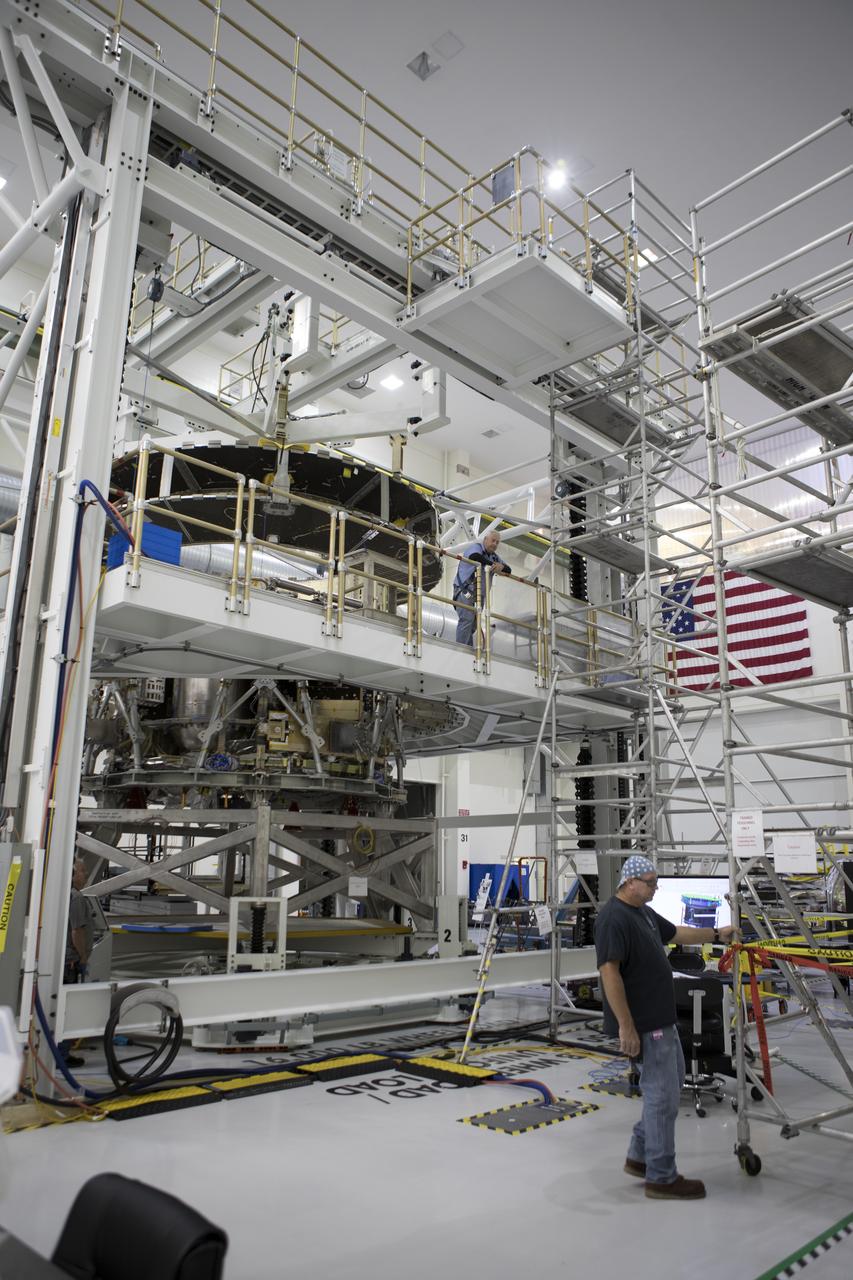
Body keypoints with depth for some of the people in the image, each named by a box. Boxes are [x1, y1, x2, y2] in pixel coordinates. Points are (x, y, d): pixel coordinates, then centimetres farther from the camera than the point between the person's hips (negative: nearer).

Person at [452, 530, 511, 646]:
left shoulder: (494, 557, 19)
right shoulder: (476, 547, -3)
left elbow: (508, 570, 15)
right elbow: (474, 556, -28)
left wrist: (501, 566, -10)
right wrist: (492, 565, -17)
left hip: (478, 595, 8)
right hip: (465, 590, -8)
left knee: (473, 623, 7)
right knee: (467, 619, -19)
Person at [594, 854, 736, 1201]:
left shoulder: (643, 912, 11)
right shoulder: (614, 918, -21)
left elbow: (675, 932, 28)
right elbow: (609, 971, -25)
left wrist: (716, 935, 26)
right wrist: (625, 1026, -25)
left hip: (662, 1018, 11)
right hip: (642, 1025, -11)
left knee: (670, 1084, 20)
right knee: (663, 1096, -1)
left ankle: (639, 1156, 31)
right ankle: (661, 1178, 14)